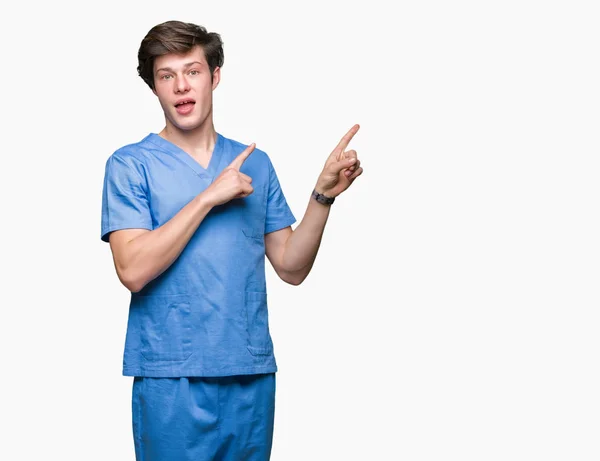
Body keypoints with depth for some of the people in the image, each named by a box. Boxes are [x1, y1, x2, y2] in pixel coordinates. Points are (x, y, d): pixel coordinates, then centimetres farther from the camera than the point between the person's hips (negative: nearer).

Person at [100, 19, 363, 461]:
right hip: (172, 378, -4)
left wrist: (323, 194, -5)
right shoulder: (131, 165, -2)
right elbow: (133, 270, -15)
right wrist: (209, 196, -15)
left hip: (253, 373, 4)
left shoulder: (256, 164, 9)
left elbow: (292, 267, 8)